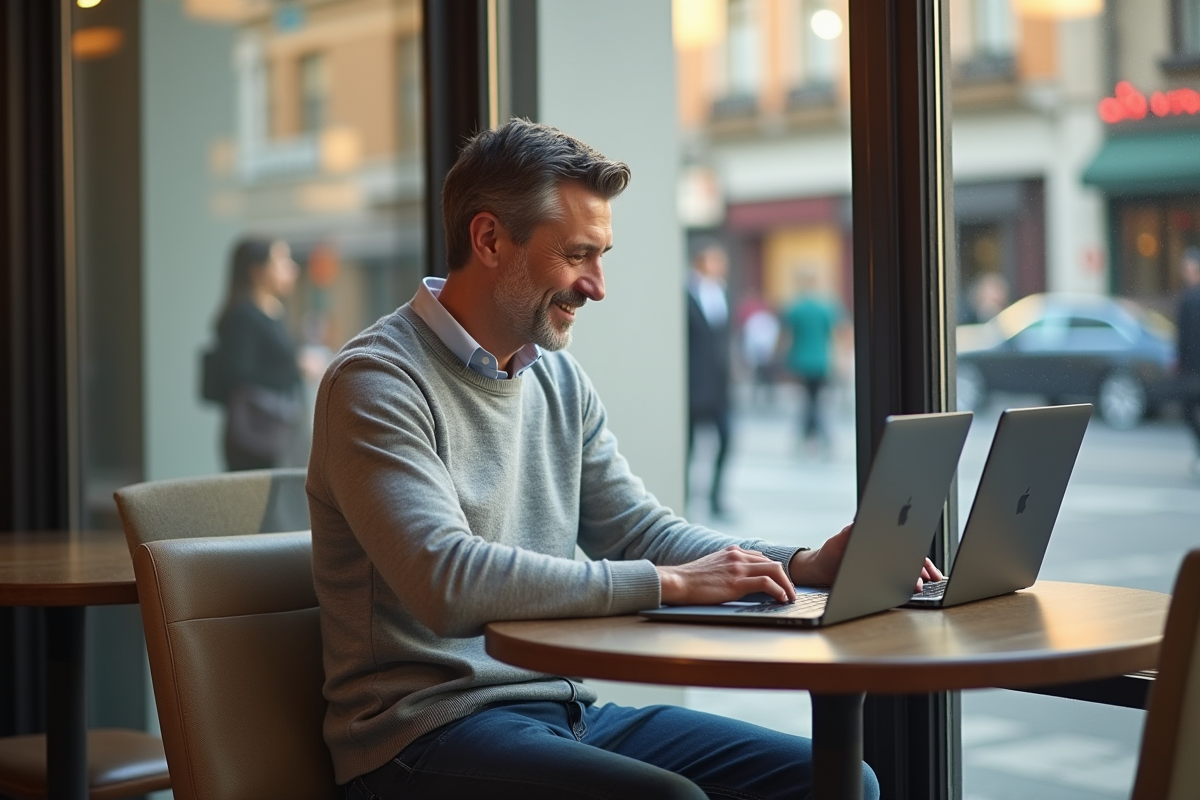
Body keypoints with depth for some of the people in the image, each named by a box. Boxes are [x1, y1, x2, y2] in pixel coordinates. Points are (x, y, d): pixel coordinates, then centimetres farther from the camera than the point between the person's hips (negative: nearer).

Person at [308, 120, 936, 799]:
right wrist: (669, 583, -22)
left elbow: (639, 531, 15)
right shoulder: (377, 381, -12)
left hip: (563, 709, 8)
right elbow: (448, 581, -25)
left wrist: (807, 564, -1)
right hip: (428, 732, -7)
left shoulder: (560, 379, 13)